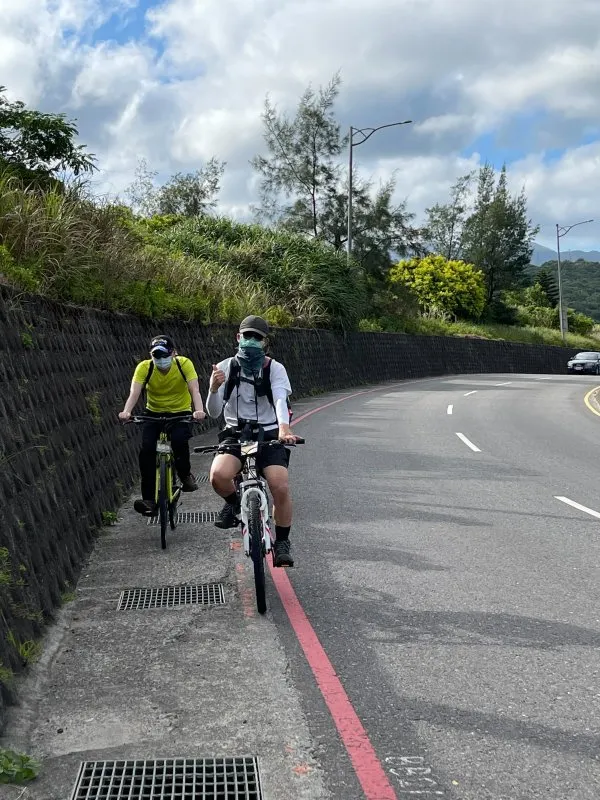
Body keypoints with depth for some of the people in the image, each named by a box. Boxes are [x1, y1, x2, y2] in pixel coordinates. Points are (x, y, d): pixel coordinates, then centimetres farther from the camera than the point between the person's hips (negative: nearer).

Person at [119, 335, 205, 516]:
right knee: (147, 449, -21)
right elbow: (134, 392, -28)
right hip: (154, 413, 2)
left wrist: (199, 410, -49)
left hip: (180, 413, -1)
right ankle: (149, 500, -15)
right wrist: (126, 412, -48)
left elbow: (195, 390, -30)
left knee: (179, 441, -31)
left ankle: (186, 475, 0)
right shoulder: (144, 367, -17)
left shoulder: (184, 364, -19)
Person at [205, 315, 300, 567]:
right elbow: (213, 412, -4)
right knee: (219, 475, -29)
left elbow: (280, 399, -21)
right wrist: (214, 389, -26)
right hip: (235, 434, 1)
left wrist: (284, 428, -41)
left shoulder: (274, 369, -2)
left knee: (281, 488, -21)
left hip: (269, 435, -1)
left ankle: (282, 543, 3)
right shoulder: (225, 368, 1)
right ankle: (233, 502, 8)